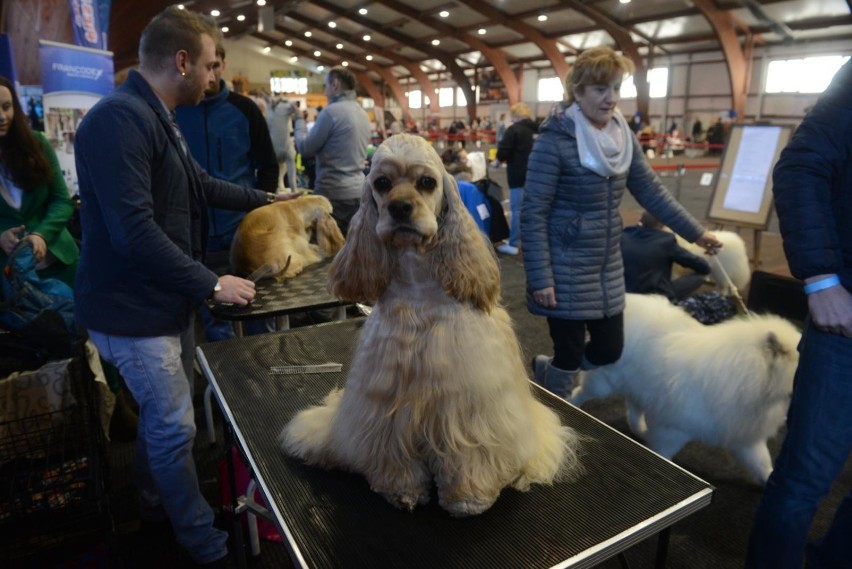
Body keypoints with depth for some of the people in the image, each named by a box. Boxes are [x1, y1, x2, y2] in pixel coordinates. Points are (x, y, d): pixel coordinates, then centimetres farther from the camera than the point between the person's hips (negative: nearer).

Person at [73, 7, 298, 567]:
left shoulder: (156, 117, 11)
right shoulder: (118, 118, -23)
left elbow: (199, 185, 25)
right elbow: (134, 232, -28)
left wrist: (264, 199, 33)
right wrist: (212, 284, -22)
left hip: (167, 298, 10)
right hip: (133, 309, -10)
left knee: (164, 414, 21)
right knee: (176, 426, 2)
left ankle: (157, 501, 43)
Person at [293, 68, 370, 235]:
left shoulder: (331, 111, -12)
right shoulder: (363, 113, 12)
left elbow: (305, 149, -7)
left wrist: (299, 120, 8)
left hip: (334, 192, -8)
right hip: (358, 190, 8)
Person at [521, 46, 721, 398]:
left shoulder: (623, 136, 4)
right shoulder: (554, 140, -16)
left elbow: (651, 191, 12)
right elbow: (533, 213, -17)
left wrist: (695, 232, 11)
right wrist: (540, 278, -19)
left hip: (608, 266, 7)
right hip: (566, 269, -7)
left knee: (610, 349, 13)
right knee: (569, 357, 3)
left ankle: (544, 369, 39)